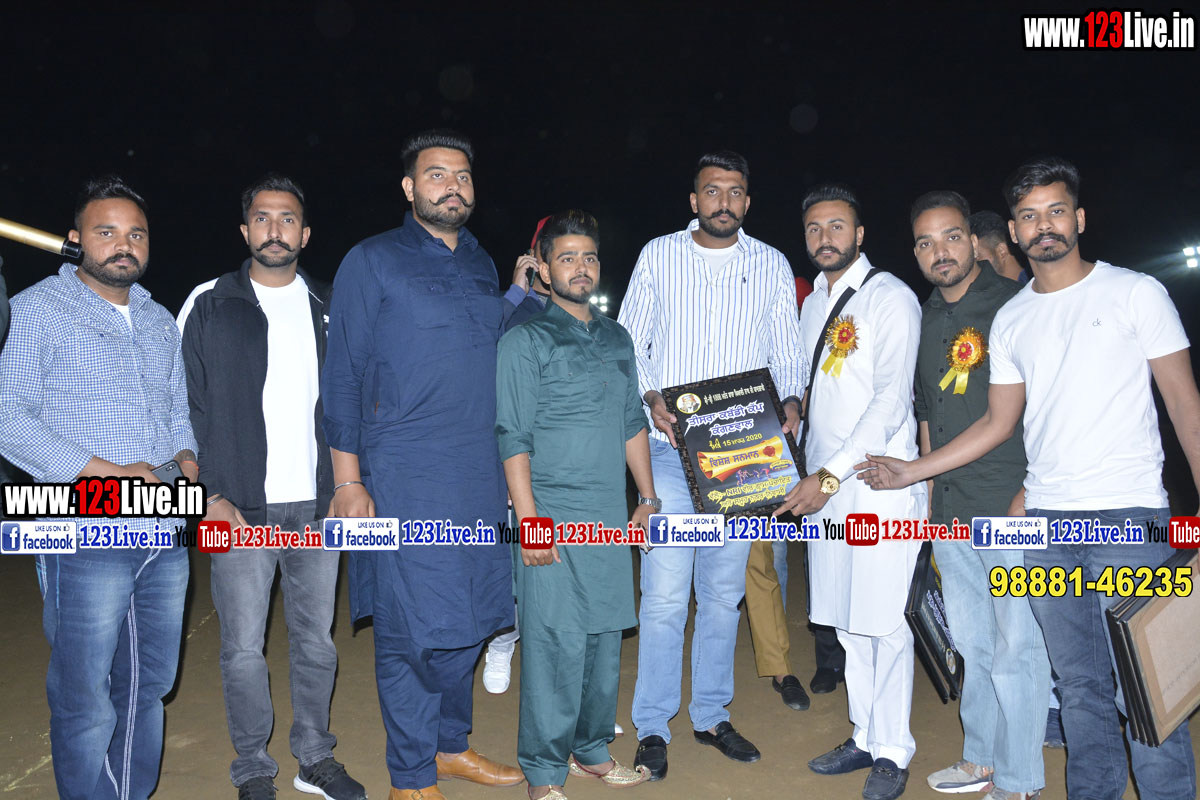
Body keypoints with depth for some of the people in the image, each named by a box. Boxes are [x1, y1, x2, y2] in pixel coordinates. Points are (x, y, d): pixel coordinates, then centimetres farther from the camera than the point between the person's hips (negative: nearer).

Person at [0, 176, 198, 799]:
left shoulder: (159, 321, 17)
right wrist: (106, 473, -17)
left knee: (147, 689, 15)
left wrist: (186, 459, 2)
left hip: (166, 536, 6)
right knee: (85, 703, 2)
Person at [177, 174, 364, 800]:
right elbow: (185, 408, 0)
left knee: (316, 641, 12)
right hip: (240, 508, -2)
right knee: (244, 648, 4)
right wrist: (211, 493, -8)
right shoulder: (210, 305, 2)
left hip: (317, 506, 3)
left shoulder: (330, 308, 10)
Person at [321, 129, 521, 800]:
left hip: (479, 479, 6)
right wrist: (348, 481, -8)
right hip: (404, 481, -5)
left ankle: (450, 745, 35)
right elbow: (343, 376, -4)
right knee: (411, 628, 1)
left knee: (468, 617, 14)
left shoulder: (483, 266, 16)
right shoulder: (372, 262, -1)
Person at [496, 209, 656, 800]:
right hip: (553, 519, -6)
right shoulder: (526, 341, -4)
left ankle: (592, 751, 31)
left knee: (605, 638, 13)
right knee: (557, 644, -2)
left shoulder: (617, 340, 14)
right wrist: (529, 521, -15)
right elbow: (514, 437, -9)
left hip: (610, 518, 6)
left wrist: (647, 499, 16)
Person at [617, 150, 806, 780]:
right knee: (665, 594, -4)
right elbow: (629, 343, 6)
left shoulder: (772, 266, 10)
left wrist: (789, 403, -9)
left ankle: (711, 715, 27)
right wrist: (651, 398, -11)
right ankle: (653, 728, 11)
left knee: (724, 592, 10)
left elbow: (788, 353, 10)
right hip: (671, 447, -2)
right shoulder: (658, 255, 7)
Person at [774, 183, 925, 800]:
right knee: (846, 621, 13)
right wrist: (811, 475, 11)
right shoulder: (813, 303, 16)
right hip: (823, 483, 7)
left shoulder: (891, 298, -6)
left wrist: (832, 476, -18)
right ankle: (865, 737, 27)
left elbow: (891, 400, -14)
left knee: (883, 622, -1)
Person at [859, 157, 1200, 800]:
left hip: (1129, 516, -4)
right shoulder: (1009, 319, 12)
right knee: (1080, 682, 13)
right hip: (1046, 521, 4)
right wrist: (910, 471, 8)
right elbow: (999, 421, 14)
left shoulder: (1135, 292, 2)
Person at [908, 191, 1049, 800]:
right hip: (949, 509, 6)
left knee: (1016, 646, 2)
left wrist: (1029, 492, -14)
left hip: (1010, 505, -6)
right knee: (972, 641, 16)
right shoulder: (925, 320, 12)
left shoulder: (1014, 304, -7)